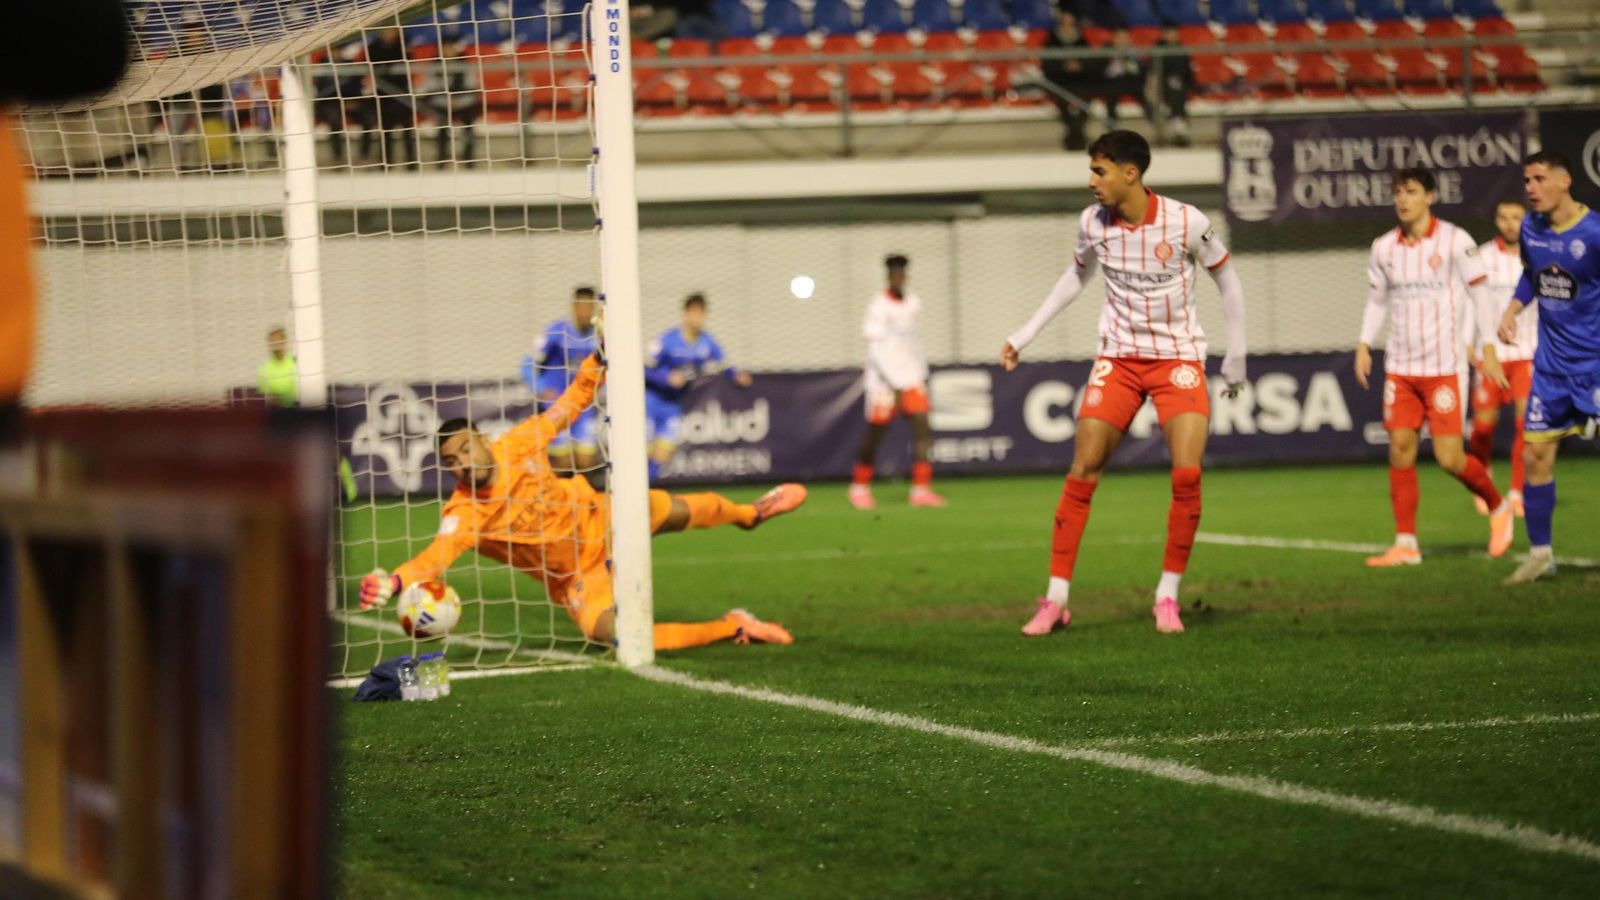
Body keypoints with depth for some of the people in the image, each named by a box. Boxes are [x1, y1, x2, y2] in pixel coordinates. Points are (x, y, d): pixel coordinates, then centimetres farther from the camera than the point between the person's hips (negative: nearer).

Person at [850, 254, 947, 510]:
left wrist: (923, 375, 17)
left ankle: (921, 489, -10)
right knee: (875, 436, 2)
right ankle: (860, 487, 21)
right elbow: (876, 351, -15)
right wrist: (895, 387, -19)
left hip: (911, 377, 5)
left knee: (922, 427, -9)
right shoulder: (879, 306, -11)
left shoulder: (913, 303, 8)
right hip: (884, 381, -5)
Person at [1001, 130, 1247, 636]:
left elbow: (1226, 278, 1)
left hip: (1178, 357, -2)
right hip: (1118, 357, 2)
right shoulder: (1092, 224, -5)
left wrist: (1237, 353, 3)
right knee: (1082, 471, -7)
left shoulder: (1186, 223, -15)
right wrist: (1027, 334, 13)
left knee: (1187, 475, -17)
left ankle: (1168, 596, -1)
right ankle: (1056, 601, -1)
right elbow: (1077, 277, 16)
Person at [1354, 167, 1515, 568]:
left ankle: (1499, 508, 18)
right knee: (1400, 450, -3)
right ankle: (1406, 543, 3)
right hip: (1400, 366, 4)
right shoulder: (1384, 248, 7)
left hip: (1445, 365, -4)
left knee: (1449, 456, -8)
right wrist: (1364, 345, 7)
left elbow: (1481, 294, -3)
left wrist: (1488, 348, -8)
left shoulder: (1455, 241, -6)